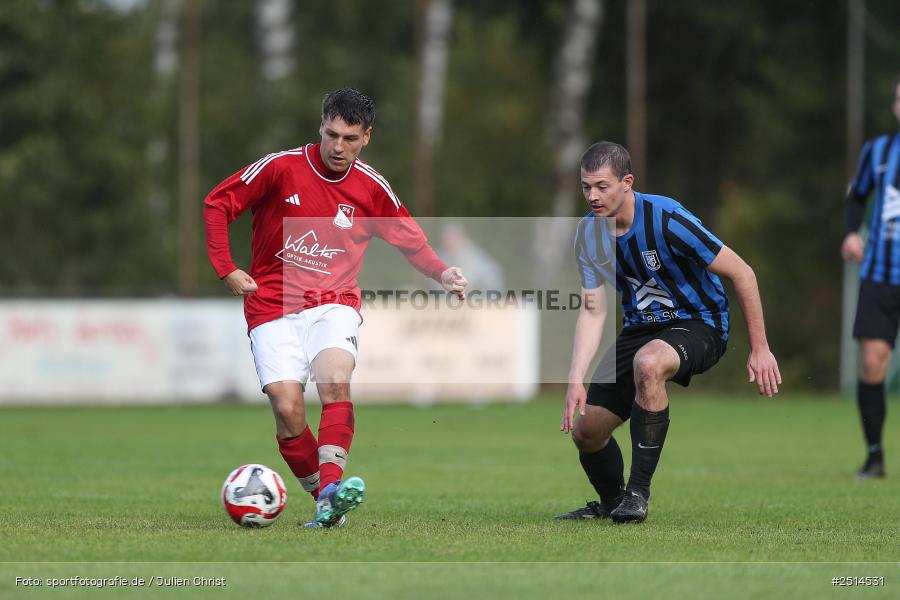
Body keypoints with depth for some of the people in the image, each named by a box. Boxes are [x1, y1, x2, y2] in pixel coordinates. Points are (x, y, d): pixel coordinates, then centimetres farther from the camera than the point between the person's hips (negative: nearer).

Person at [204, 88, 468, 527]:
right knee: (286, 407, -18)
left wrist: (441, 273, -3)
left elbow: (410, 240, 15)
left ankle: (331, 493, -38)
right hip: (273, 306, -1)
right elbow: (217, 204, 1)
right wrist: (226, 270, -5)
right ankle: (324, 498, -2)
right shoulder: (281, 166, -7)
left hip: (334, 305, 1)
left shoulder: (371, 188, 1)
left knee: (335, 378, -29)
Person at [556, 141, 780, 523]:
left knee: (648, 362, -40)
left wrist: (759, 349, -16)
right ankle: (611, 502, 31)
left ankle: (638, 492, -29)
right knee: (585, 428, -1)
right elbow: (592, 310, -7)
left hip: (699, 323, -6)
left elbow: (742, 274, -18)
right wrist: (576, 379, -20)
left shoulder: (667, 220, -25)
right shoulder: (588, 233, -7)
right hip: (641, 329, 6)